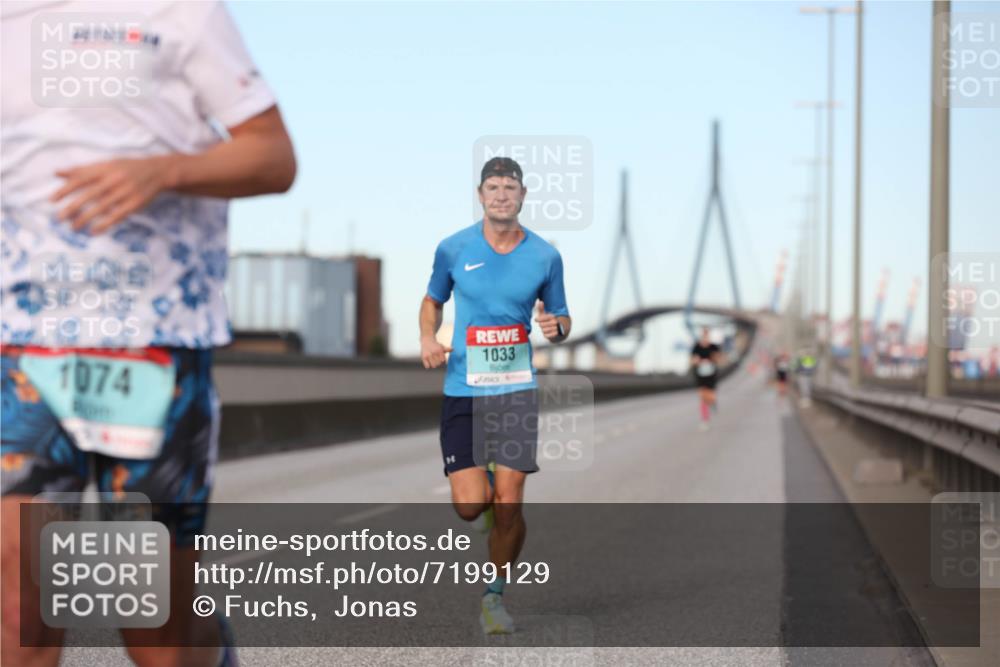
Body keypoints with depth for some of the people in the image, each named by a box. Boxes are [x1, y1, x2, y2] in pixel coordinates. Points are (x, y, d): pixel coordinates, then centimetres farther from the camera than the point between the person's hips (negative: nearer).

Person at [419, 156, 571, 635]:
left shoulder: (545, 256, 2)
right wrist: (428, 337, -3)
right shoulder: (453, 249, 1)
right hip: (462, 389, 0)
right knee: (470, 505, -7)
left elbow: (561, 317, 14)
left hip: (516, 389, 0)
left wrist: (556, 327, -10)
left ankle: (494, 597, 13)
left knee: (508, 505, -6)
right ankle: (482, 483, 31)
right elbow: (432, 300, 17)